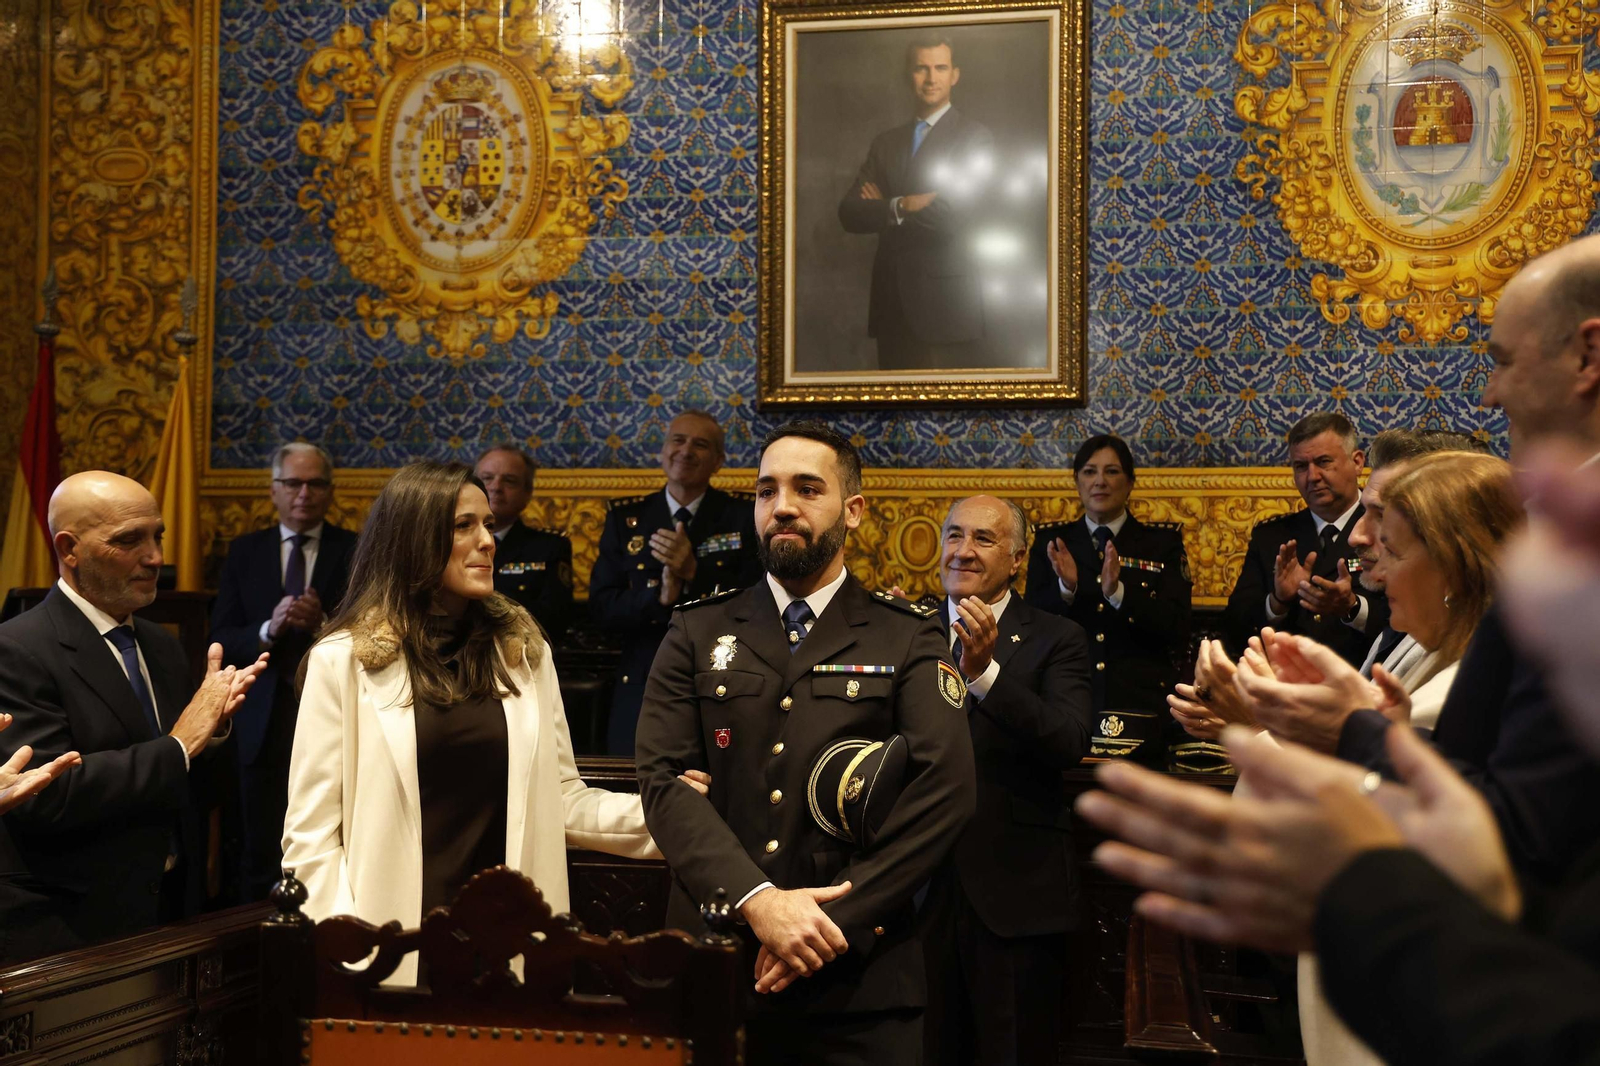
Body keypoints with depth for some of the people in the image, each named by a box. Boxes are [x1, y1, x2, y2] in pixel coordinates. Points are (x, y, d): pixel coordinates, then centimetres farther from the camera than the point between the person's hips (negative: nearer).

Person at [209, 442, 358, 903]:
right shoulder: (244, 552, 8)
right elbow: (221, 641, 2)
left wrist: (325, 623, -20)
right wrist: (268, 629, -16)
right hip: (264, 724, 2)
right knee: (260, 856, 7)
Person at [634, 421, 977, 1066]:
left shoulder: (911, 639, 4)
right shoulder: (697, 634, 8)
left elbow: (946, 789, -9)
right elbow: (664, 781, -3)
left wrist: (837, 918, -16)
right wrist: (759, 902, -17)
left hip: (858, 977, -1)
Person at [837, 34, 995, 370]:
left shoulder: (974, 136, -3)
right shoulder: (885, 143, 15)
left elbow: (950, 216, -15)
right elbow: (849, 214, 3)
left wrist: (884, 208, -3)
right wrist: (901, 206, -15)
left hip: (944, 305, -5)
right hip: (892, 304, 5)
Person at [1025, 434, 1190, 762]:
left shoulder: (1163, 542, 9)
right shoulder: (1050, 541, 12)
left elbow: (1177, 630, -3)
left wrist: (1118, 592, -18)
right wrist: (1065, 588, -17)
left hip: (1140, 704, 0)